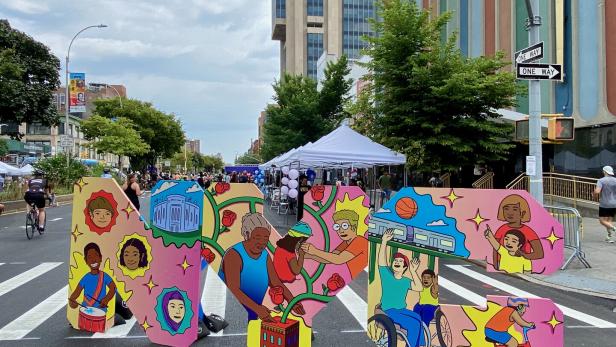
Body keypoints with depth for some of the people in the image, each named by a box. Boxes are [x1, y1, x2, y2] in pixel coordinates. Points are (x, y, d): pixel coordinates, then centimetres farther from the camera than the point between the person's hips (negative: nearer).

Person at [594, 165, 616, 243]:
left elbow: (597, 192, -22)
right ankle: (609, 237, 13)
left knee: (602, 220, 4)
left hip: (604, 204, -5)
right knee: (609, 220, 15)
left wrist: (595, 196, -1)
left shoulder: (601, 180, -12)